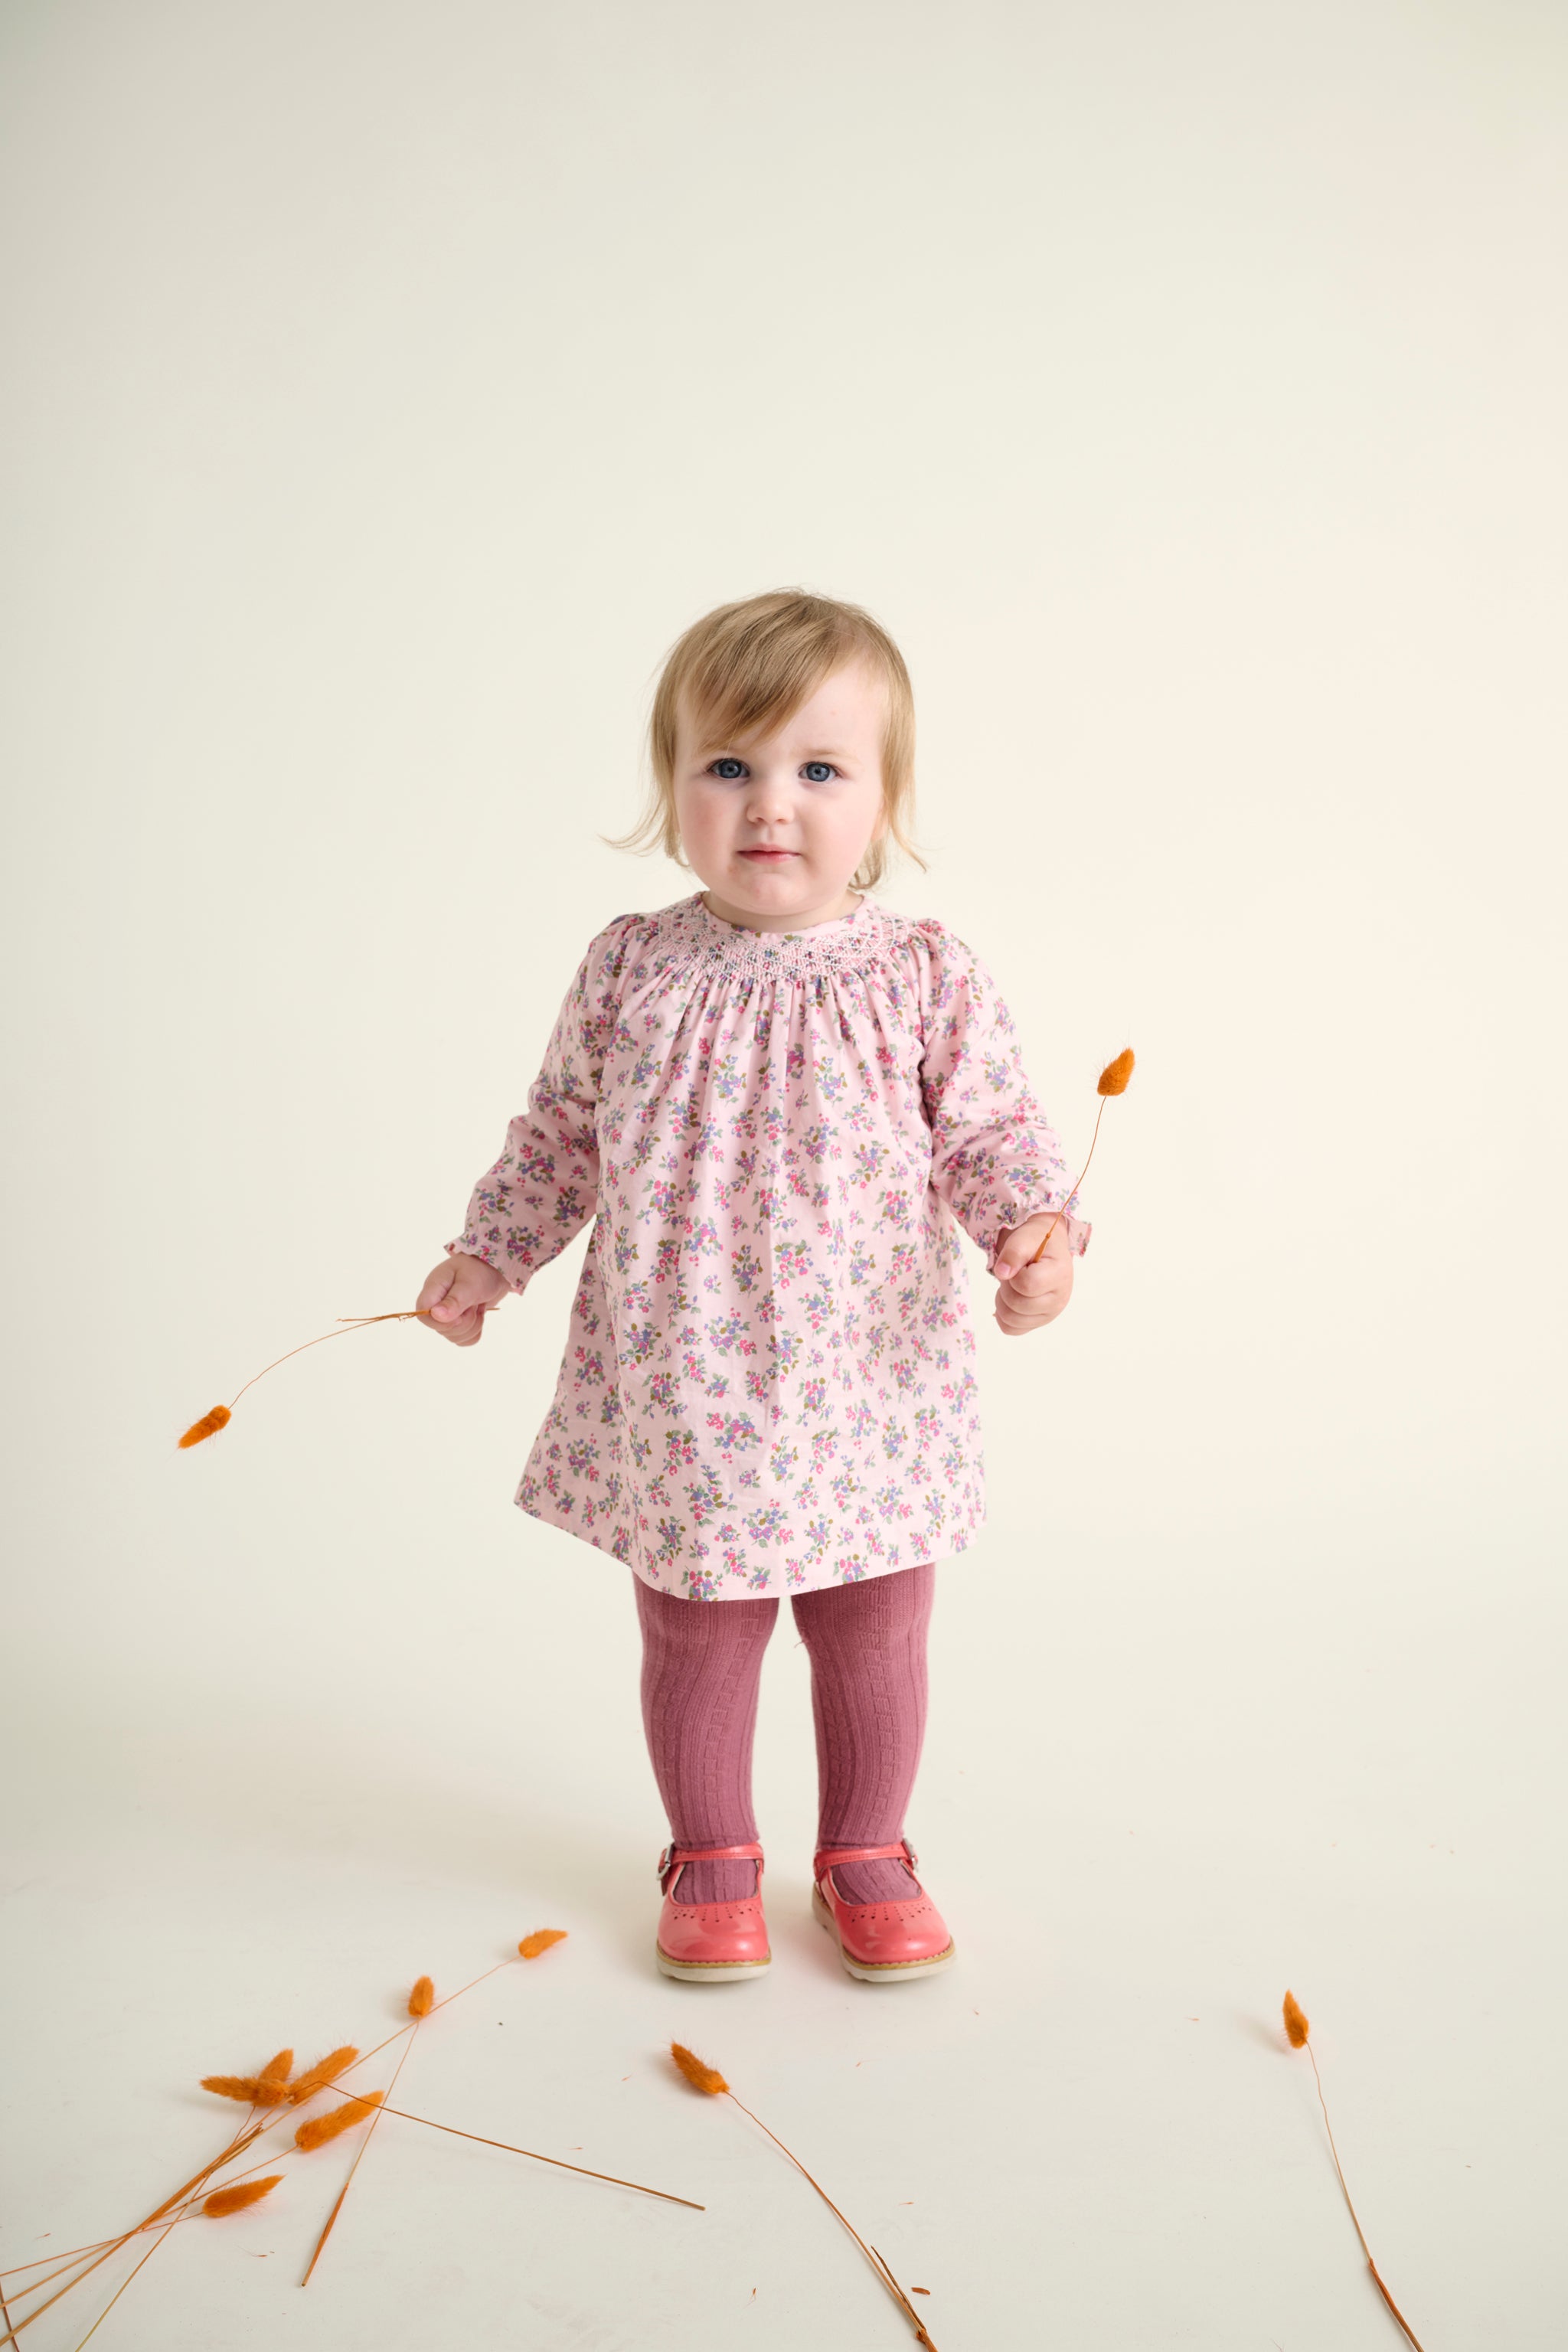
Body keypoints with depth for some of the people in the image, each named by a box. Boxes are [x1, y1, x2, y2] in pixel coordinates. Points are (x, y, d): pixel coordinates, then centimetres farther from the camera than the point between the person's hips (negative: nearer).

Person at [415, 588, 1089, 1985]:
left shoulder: (926, 977, -7)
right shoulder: (632, 969, -3)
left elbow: (993, 1131, -3)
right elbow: (563, 1132, 8)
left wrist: (1038, 1229, -21)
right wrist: (487, 1259, 8)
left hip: (868, 1388, 0)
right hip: (678, 1391, 1)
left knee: (875, 1639, 15)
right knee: (695, 1646, 15)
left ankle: (865, 1853, 39)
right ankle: (713, 1862, 38)